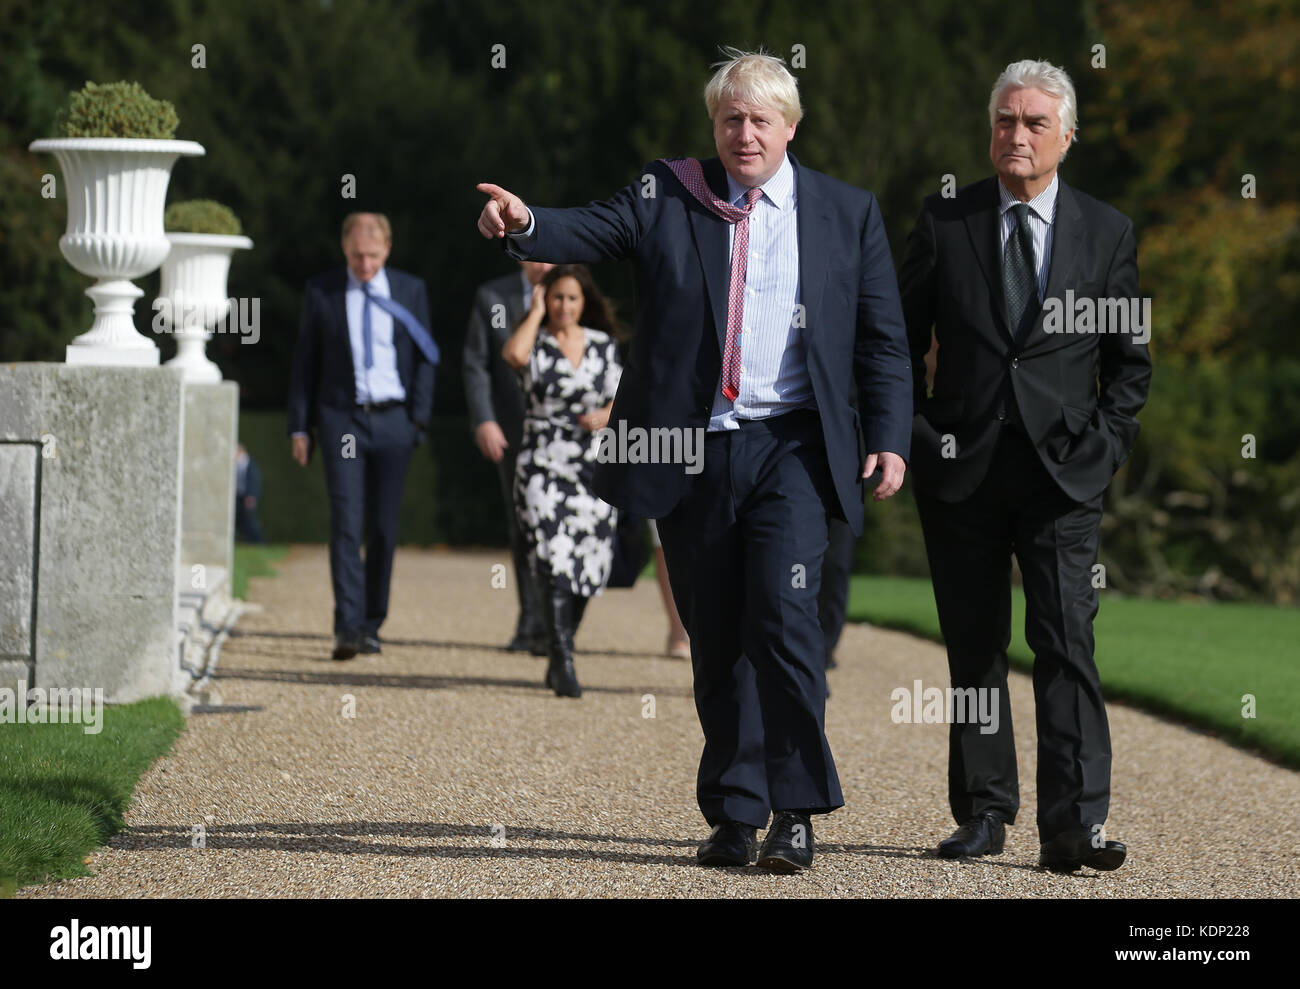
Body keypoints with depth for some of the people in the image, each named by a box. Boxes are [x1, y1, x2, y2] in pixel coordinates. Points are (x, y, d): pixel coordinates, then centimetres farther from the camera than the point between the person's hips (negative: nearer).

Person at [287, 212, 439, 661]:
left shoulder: (410, 291, 5)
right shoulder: (320, 292, 3)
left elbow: (425, 358, 8)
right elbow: (305, 361, 7)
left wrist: (419, 418, -2)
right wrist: (300, 426, 3)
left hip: (393, 421, 1)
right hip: (342, 419, -1)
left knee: (383, 528, 4)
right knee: (345, 523, -12)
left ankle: (371, 624, 16)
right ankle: (347, 627, -17)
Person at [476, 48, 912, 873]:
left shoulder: (847, 214, 8)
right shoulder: (665, 199, 8)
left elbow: (883, 339, 9)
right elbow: (589, 231, -7)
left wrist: (891, 436, -2)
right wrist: (525, 223, -28)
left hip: (791, 448, -2)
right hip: (692, 453, 2)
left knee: (784, 614, -17)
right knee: (715, 640, 6)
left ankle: (794, 811, -11)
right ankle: (735, 818, 14)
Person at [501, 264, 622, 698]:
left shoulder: (603, 346, 10)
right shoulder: (535, 344, 0)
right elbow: (513, 354, -24)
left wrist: (605, 415, -10)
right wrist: (536, 311, -11)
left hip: (594, 470, 3)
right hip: (543, 468, -3)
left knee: (587, 569, 5)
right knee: (555, 563, -15)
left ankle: (559, 657, 22)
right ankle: (563, 663, -16)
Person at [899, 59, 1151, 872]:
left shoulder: (1107, 233, 6)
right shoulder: (944, 223, 6)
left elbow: (1131, 359, 11)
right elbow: (899, 341, 10)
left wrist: (1104, 443, -1)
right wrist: (919, 436, -1)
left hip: (1063, 470, -1)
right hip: (962, 469, 1)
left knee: (1067, 643, -10)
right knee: (975, 646, 6)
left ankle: (1075, 826, -13)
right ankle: (984, 812, 14)